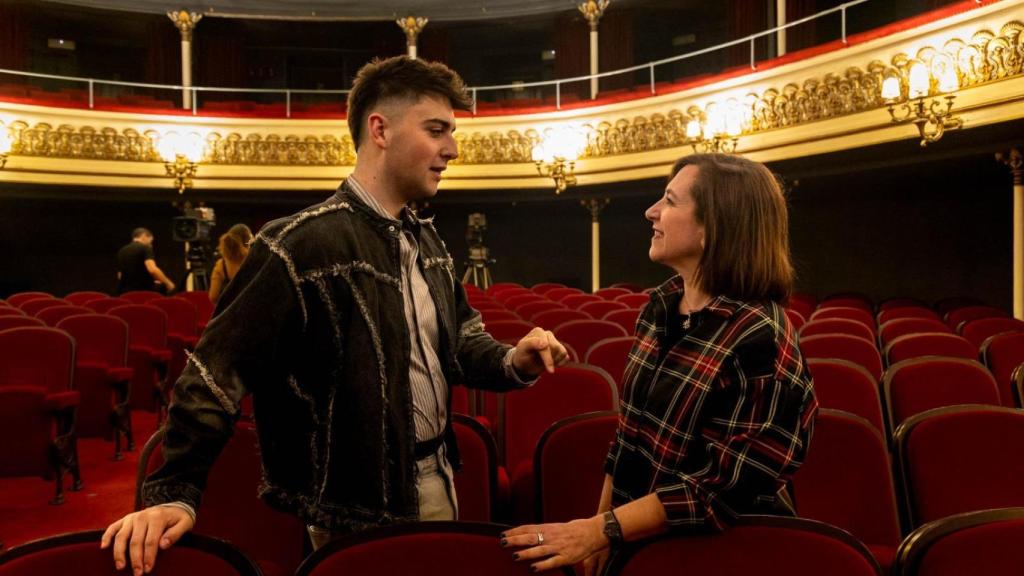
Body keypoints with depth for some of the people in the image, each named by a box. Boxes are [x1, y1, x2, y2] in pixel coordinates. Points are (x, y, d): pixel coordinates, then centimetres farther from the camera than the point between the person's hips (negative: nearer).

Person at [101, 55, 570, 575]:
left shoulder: (427, 241, 7)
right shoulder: (303, 245, -20)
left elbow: (459, 341, 13)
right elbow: (217, 371, -19)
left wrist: (512, 361, -7)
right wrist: (174, 491, -23)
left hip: (437, 485, 8)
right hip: (357, 512, -8)